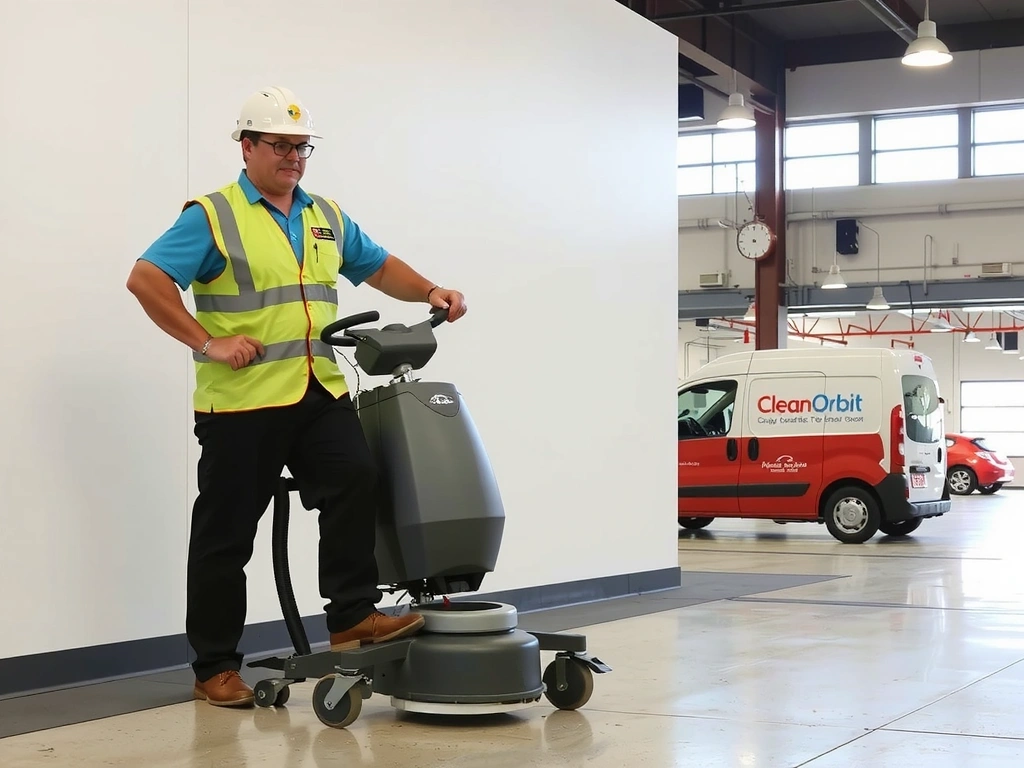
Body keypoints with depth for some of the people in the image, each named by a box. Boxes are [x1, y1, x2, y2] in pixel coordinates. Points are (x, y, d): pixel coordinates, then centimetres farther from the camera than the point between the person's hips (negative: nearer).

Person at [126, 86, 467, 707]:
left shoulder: (327, 217, 16)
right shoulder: (212, 216, -3)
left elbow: (379, 267, 26)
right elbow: (147, 279, -11)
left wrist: (430, 292, 8)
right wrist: (206, 342, -17)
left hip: (321, 393, 5)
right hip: (241, 400, -4)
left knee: (356, 480, -20)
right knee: (226, 536, 3)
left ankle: (353, 615, -11)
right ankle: (216, 668, 13)